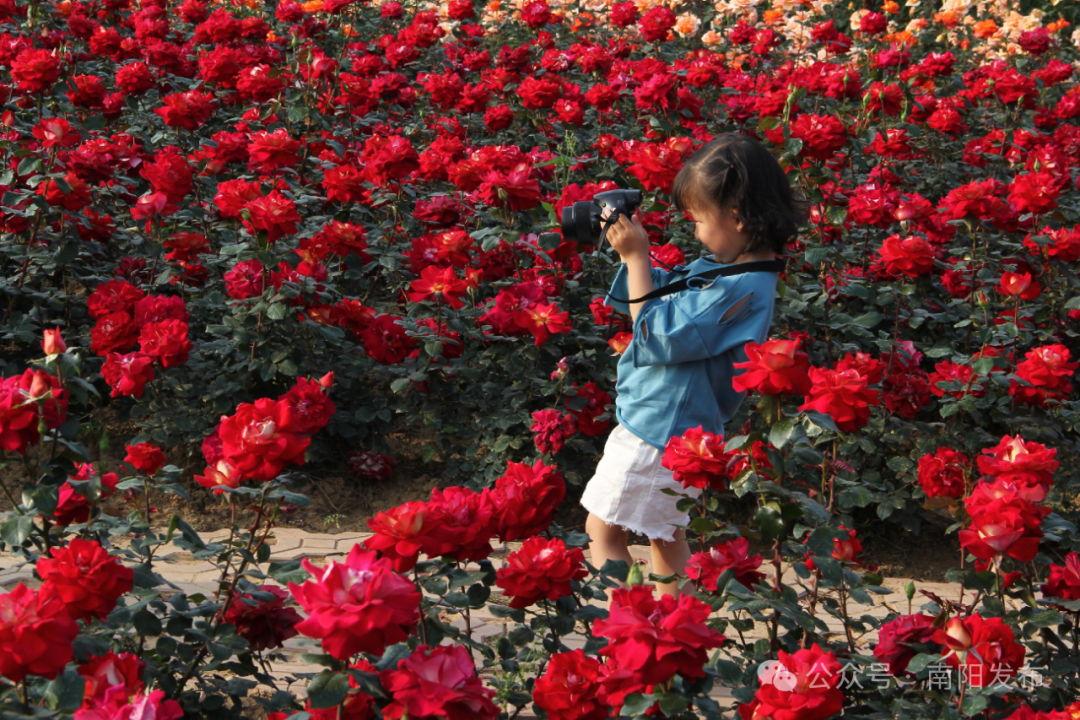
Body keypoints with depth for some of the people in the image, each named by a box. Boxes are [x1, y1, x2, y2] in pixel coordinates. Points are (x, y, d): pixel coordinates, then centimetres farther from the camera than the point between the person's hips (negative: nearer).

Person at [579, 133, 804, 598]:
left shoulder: (740, 288, -28)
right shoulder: (721, 264, 2)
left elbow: (659, 336, -26)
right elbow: (665, 293, 16)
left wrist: (636, 257, -19)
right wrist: (630, 246, 1)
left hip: (656, 433, -10)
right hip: (673, 425, 10)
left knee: (602, 530, 1)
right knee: (666, 535, 22)